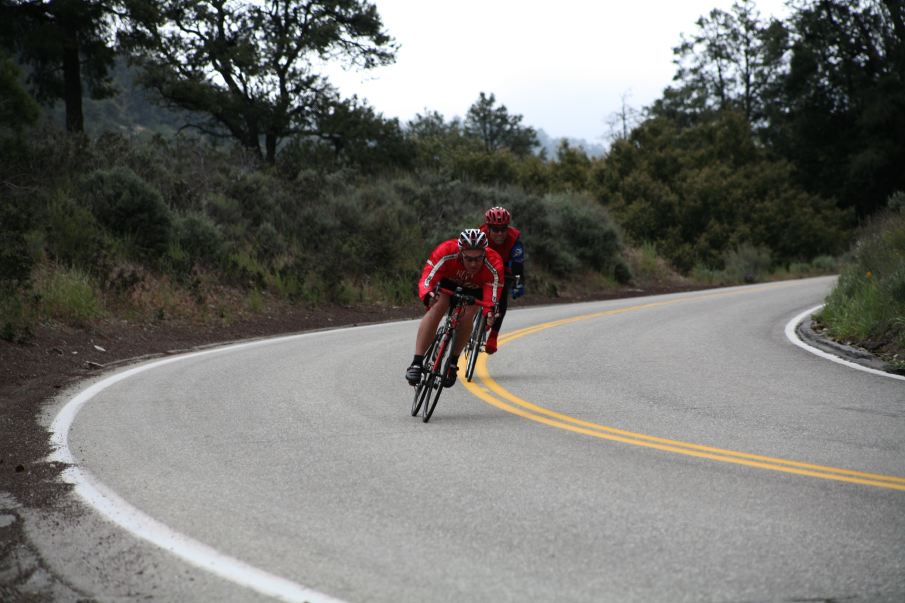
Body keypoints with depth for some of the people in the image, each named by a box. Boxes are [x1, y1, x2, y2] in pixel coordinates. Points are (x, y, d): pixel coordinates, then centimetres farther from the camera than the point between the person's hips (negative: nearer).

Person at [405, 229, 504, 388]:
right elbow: (426, 279, -39)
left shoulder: (494, 266, -36)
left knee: (467, 317, -27)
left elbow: (492, 297, -38)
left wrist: (490, 313, -60)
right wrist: (428, 295, -60)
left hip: (474, 288, 0)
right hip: (447, 281, 0)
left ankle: (453, 363, -6)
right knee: (437, 307, -28)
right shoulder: (446, 252, -37)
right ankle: (416, 363, -28)